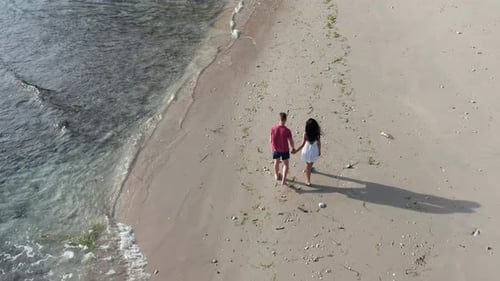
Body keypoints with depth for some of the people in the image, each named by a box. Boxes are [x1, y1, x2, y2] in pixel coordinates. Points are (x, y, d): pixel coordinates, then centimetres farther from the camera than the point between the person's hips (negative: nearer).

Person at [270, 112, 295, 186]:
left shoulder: (273, 129, -19)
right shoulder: (287, 130, -26)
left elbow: (271, 140, -5)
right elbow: (291, 141, -14)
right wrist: (293, 148, 8)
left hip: (276, 149, 3)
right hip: (285, 150, -2)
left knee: (276, 162, 27)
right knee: (285, 164, 17)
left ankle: (277, 175, 49)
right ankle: (283, 180, 11)